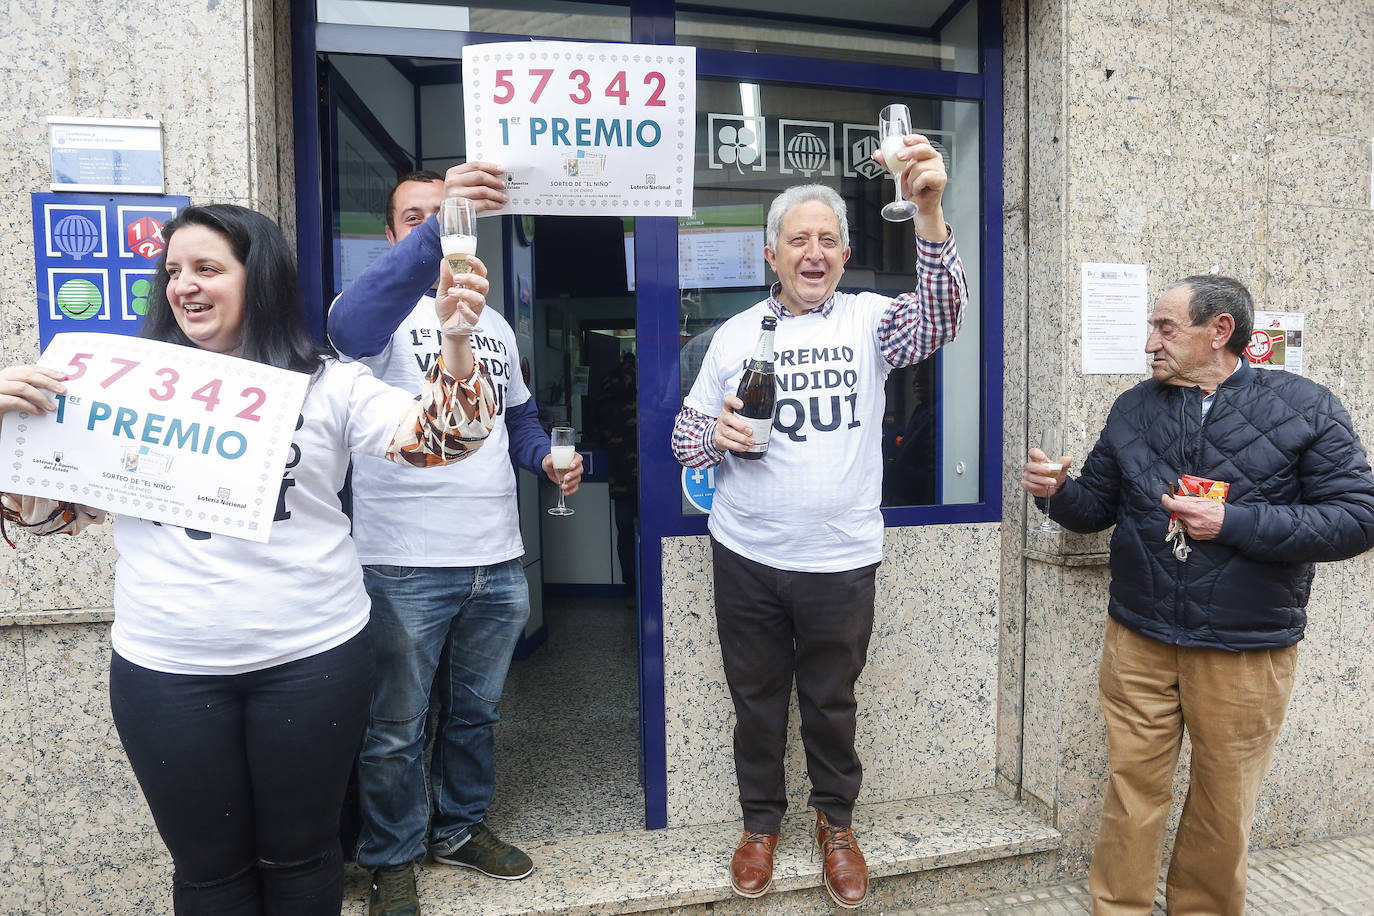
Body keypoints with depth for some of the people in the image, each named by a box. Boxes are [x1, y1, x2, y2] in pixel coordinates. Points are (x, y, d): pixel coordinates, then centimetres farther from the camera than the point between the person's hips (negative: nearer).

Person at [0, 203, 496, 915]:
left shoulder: (327, 383, -2)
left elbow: (435, 438, -14)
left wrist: (455, 342, -29)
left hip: (313, 656, -1)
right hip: (165, 667, 2)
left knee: (299, 854, 17)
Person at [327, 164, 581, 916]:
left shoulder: (495, 325, 16)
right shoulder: (387, 310, -5)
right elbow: (351, 327, -31)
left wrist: (547, 457, 0)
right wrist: (438, 229, -43)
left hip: (499, 559, 6)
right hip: (406, 564, -5)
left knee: (476, 711, 20)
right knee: (396, 727, 10)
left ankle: (460, 828, 41)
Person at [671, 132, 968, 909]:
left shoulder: (868, 320, 0)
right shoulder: (736, 333, 4)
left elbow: (941, 319, -21)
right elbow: (686, 436, 8)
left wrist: (931, 212, -34)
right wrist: (717, 434, -15)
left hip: (842, 559, -1)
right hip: (748, 557, 2)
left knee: (832, 702, 16)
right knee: (758, 700, 16)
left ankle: (837, 821, 41)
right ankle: (762, 822, 39)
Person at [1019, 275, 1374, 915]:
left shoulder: (1304, 407, -3)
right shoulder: (1134, 408, 6)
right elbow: (1098, 505, 10)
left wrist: (1233, 522, -19)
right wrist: (1056, 491, -11)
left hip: (1247, 651, -1)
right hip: (1138, 640, 2)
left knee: (1224, 807, 15)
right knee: (1132, 794, 9)